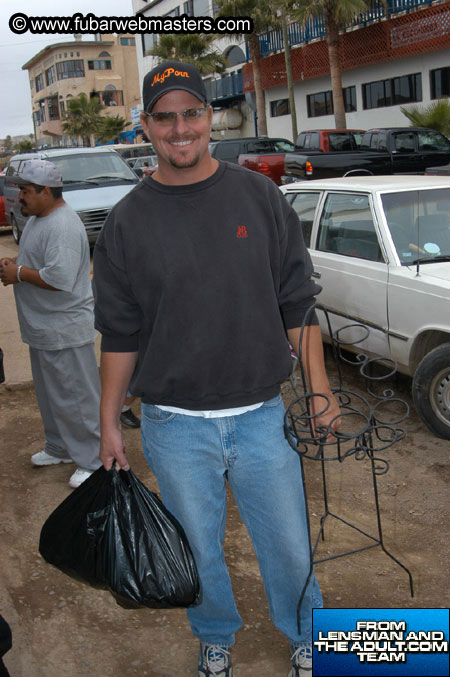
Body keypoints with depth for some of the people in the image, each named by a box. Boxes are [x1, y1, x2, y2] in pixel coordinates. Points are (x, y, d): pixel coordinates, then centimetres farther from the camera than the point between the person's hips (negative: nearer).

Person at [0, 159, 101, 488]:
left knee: (78, 397, 0)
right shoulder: (37, 218, 11)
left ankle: (95, 461, 12)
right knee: (51, 394, 22)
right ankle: (60, 448, 38)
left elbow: (60, 278, -31)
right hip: (43, 327, 11)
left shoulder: (62, 226, -23)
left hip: (65, 330, -11)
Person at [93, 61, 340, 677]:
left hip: (261, 414, 0)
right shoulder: (128, 222, -2)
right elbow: (120, 334, 3)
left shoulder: (260, 197, -1)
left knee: (289, 545, 13)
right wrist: (109, 422, 3)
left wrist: (319, 389, 0)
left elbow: (298, 303, 3)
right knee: (199, 551, 16)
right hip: (174, 426, 0)